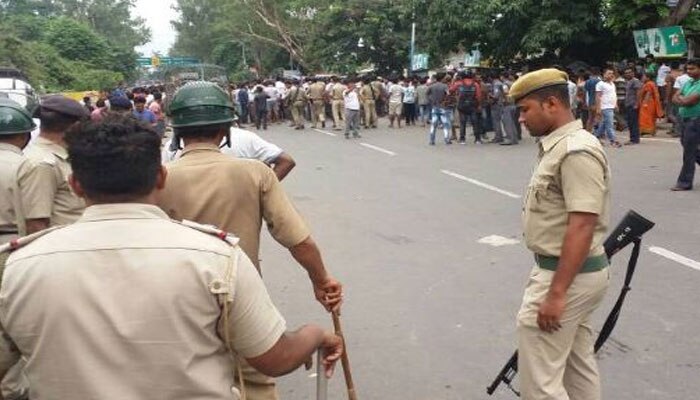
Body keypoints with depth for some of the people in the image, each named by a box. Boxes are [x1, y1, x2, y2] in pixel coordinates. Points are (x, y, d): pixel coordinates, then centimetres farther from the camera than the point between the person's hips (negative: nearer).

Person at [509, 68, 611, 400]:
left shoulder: (576, 151, -21)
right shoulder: (557, 146, 10)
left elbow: (582, 226, -27)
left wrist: (556, 293, -27)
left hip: (568, 276, -10)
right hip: (569, 271, 10)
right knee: (578, 366, 20)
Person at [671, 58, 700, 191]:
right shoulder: (688, 83, 13)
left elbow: (689, 101, -21)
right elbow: (675, 98, 9)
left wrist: (681, 98, -2)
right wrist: (684, 100, -11)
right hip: (686, 120, 9)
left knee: (689, 153, -4)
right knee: (686, 145, 17)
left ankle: (684, 183, 2)